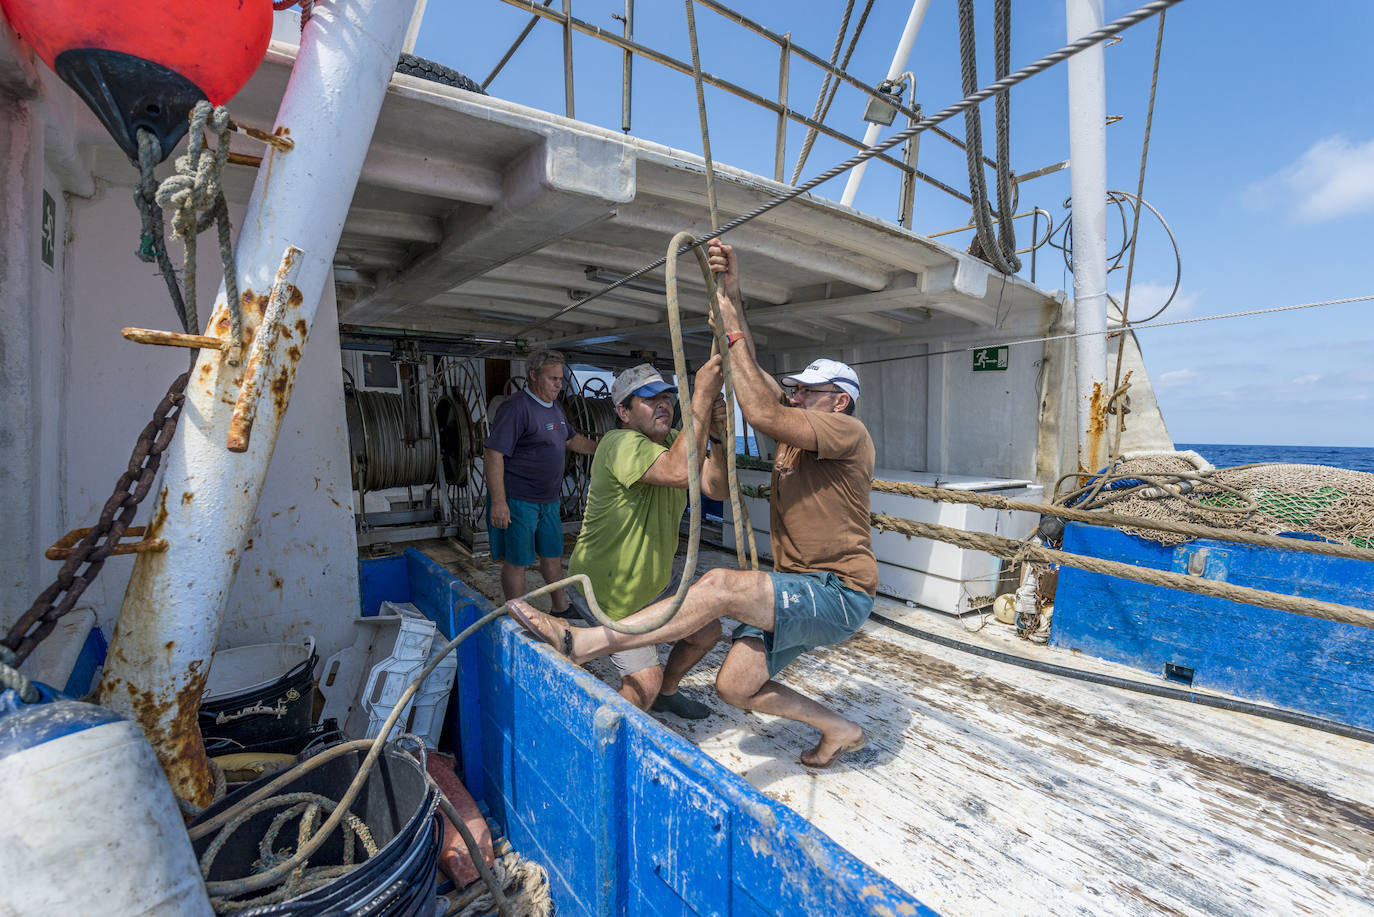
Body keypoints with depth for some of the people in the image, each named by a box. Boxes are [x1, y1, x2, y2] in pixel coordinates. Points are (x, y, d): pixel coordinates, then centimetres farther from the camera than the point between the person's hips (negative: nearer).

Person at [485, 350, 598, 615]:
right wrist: (498, 502, -25)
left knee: (553, 554, 19)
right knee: (516, 561, 3)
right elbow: (493, 454, -21)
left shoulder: (555, 408, 12)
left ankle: (560, 608, 36)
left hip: (549, 500, 9)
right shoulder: (516, 408, -17)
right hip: (518, 501, -9)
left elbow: (572, 439, 27)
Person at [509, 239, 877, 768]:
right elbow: (750, 369, 7)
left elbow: (762, 413, -24)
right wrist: (731, 293, -1)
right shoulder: (795, 432, 13)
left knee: (720, 586, -29)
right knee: (734, 685, 1)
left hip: (838, 595, -8)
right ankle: (840, 730, 21)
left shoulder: (848, 431, -10)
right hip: (795, 591, 8)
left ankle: (583, 643, -26)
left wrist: (730, 329, -18)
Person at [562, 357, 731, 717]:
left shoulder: (673, 441, 1)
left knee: (707, 632, 18)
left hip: (653, 582, 9)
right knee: (645, 681, -11)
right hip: (605, 591, -9)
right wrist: (702, 395, -41)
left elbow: (716, 488, -12)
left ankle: (666, 693, 44)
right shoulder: (621, 444, -27)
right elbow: (680, 472, -46)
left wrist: (716, 434, -28)